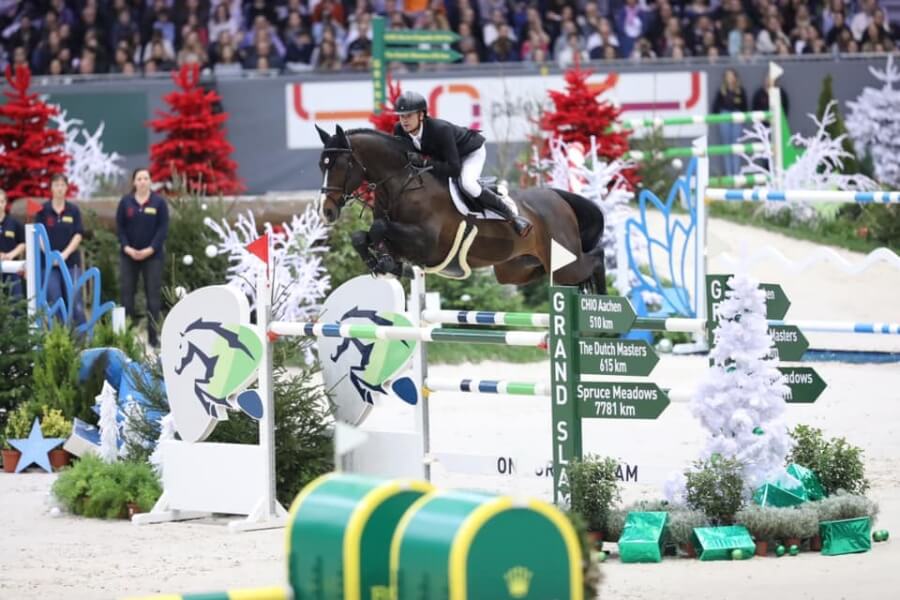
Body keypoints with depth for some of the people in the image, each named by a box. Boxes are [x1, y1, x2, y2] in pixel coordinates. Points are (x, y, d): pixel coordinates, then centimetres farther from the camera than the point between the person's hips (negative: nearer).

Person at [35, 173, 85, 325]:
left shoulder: (73, 210, 5)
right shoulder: (43, 210, 3)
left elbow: (78, 235, 0)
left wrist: (65, 253, -12)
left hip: (71, 261, 0)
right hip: (50, 262, 0)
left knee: (75, 300, -4)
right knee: (54, 302, -1)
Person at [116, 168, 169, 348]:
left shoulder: (159, 202, -1)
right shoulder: (125, 202, 4)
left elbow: (163, 228, -4)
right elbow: (120, 227, 3)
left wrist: (151, 249, -15)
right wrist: (127, 247, -12)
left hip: (152, 254, -2)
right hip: (129, 255, 2)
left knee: (153, 294, -1)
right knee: (127, 293, 1)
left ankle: (153, 336, 3)